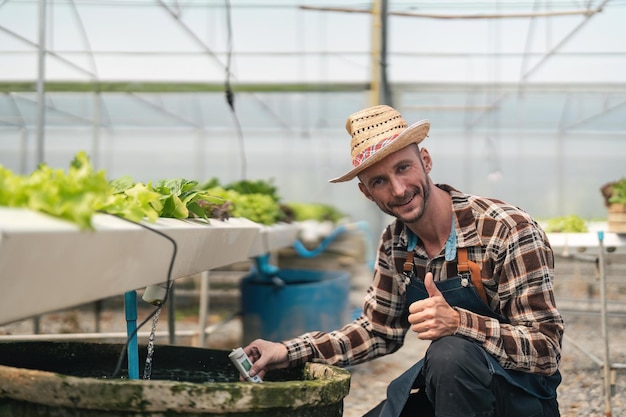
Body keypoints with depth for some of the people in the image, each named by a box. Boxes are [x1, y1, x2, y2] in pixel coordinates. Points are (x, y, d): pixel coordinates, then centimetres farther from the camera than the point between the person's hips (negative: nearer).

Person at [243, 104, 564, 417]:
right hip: (441, 391, 6)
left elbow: (546, 349, -23)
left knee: (451, 352, -34)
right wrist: (289, 352, 1)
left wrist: (458, 322, -39)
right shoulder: (394, 244, 0)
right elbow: (377, 330, 11)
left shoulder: (508, 231, -21)